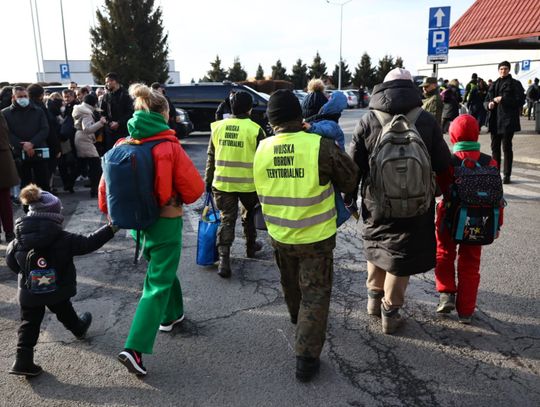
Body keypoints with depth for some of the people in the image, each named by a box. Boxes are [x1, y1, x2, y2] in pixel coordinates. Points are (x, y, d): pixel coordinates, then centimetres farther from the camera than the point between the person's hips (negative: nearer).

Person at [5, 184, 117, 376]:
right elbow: (88, 243, -16)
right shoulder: (63, 239, -21)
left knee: (29, 324, 11)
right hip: (58, 290, -1)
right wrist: (111, 229, -10)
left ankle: (23, 361, 7)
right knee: (65, 312, 25)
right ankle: (79, 329, 52)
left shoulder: (18, 242, -10)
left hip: (29, 293, 1)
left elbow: (10, 260, 3)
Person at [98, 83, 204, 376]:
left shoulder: (124, 146, -3)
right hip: (166, 222, -6)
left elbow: (107, 185, 2)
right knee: (158, 283, 1)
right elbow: (195, 187, -16)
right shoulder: (169, 147, -18)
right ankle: (134, 348, -3)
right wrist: (180, 198, 5)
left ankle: (172, 314, 45)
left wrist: (110, 212, 17)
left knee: (162, 268, 28)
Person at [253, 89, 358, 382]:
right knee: (315, 294, 8)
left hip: (279, 234, 5)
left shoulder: (262, 150, -8)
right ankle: (306, 358, 9)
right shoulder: (320, 146, -21)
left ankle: (296, 317, 55)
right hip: (316, 236, -4)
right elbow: (350, 178, -7)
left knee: (290, 284, 28)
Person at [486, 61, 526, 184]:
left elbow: (520, 100, -10)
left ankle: (507, 175, 2)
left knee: (506, 147, -4)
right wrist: (489, 104, -3)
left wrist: (503, 99, -17)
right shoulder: (494, 84, 15)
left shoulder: (515, 84, -1)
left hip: (508, 120, -6)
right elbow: (487, 99, 20)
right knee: (495, 147, 11)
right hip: (495, 120, 6)